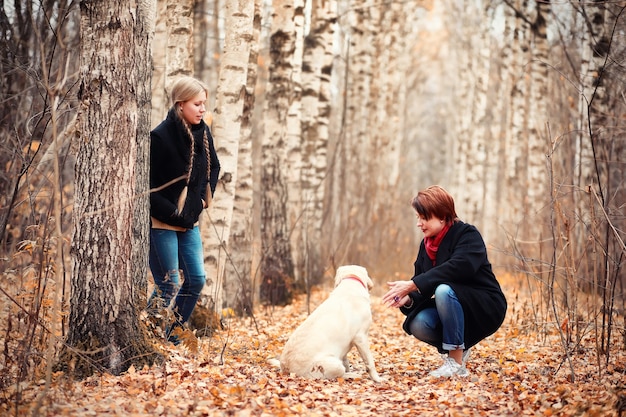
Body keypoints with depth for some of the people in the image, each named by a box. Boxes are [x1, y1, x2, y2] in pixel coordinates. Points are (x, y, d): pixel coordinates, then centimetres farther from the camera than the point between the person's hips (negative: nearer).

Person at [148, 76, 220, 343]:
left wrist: (204, 197, 9)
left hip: (189, 221, 8)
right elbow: (148, 186, -17)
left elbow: (214, 167, 22)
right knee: (169, 286, -6)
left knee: (196, 280, 7)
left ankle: (172, 340, 19)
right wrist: (172, 213, -16)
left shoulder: (203, 133, 3)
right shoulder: (161, 136, -18)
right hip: (162, 223, -7)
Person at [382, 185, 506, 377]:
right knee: (418, 324, -24)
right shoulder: (426, 244, 4)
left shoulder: (467, 234, -16)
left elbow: (458, 267, -35)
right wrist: (408, 298, -22)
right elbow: (423, 286, 2)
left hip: (486, 308, -6)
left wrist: (413, 285, -37)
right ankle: (459, 348, 6)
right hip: (454, 309, 6)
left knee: (444, 290, -34)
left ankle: (457, 363, -24)